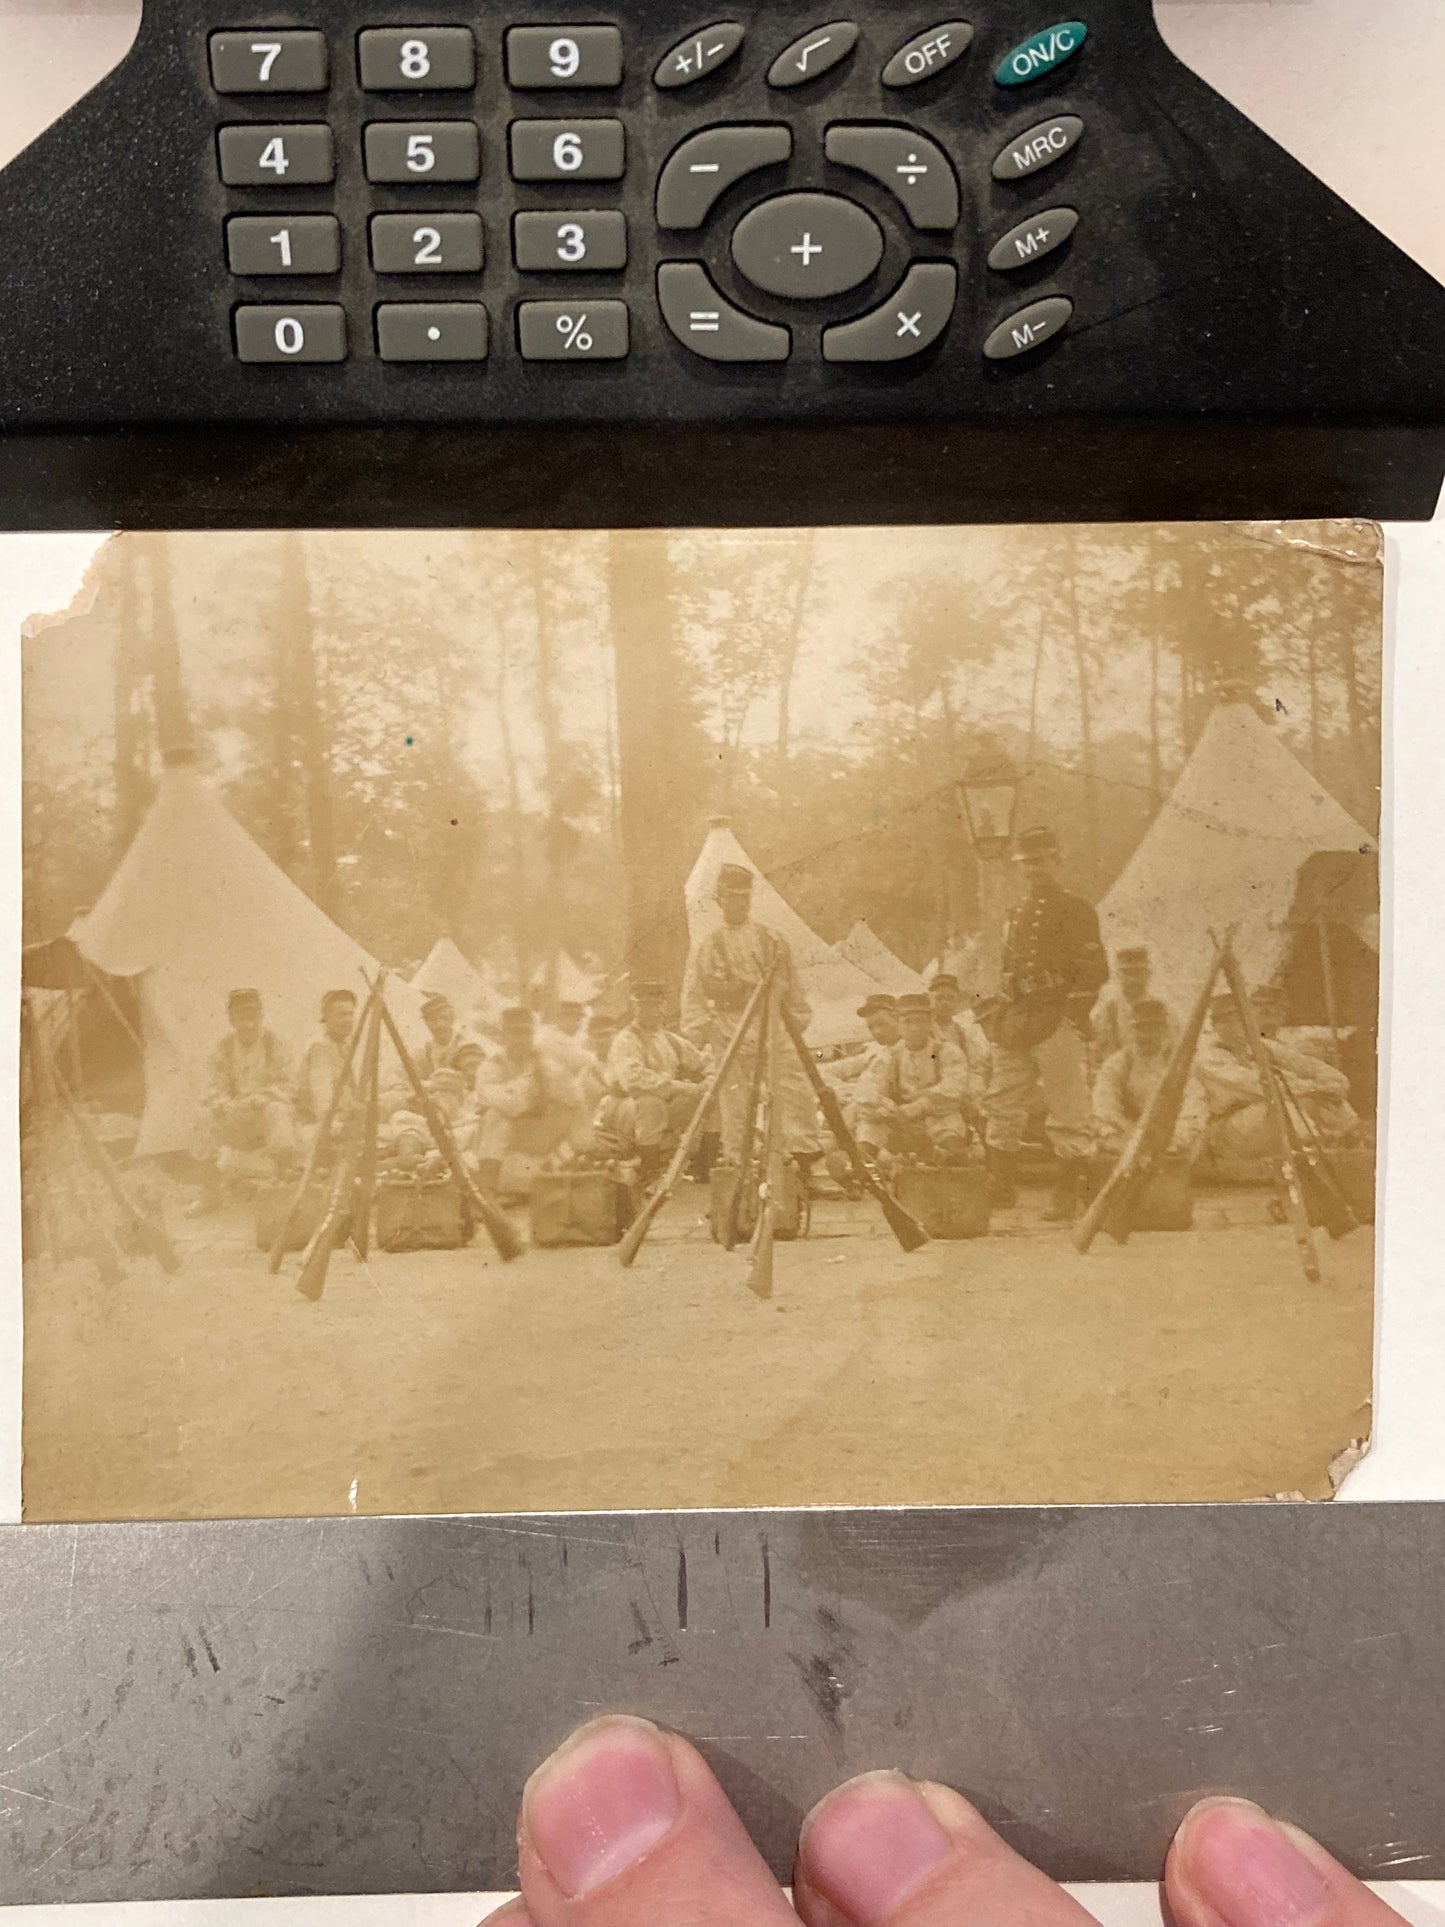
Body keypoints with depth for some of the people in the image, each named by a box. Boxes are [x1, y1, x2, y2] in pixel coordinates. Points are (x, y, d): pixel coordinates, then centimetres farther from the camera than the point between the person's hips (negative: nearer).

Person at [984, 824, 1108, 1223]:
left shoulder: (1075, 910, -1)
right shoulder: (1017, 916, 21)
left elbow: (1095, 971, -7)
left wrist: (1069, 1011, -14)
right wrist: (1007, 1018, 12)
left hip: (1059, 1025, -7)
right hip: (1017, 1025, 7)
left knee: (1068, 1114, -4)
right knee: (1002, 1108, 8)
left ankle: (1070, 1194, 2)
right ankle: (998, 1187, 17)